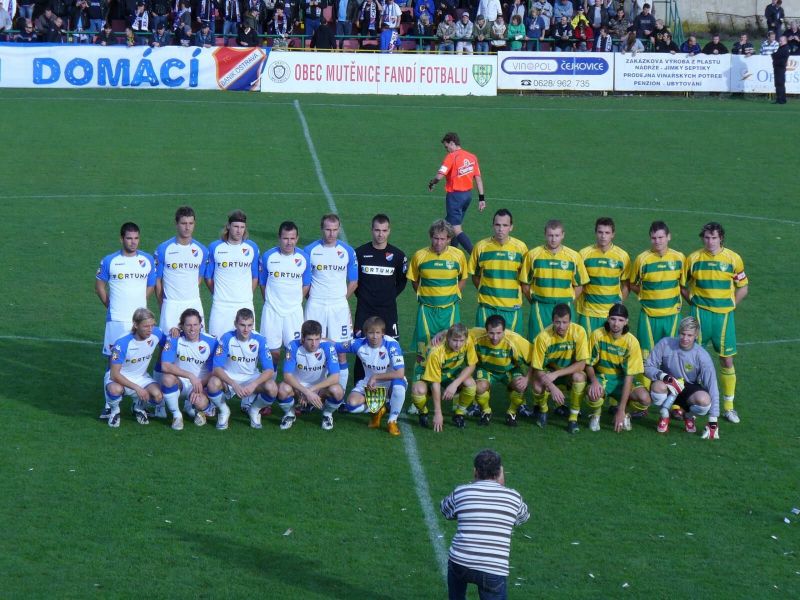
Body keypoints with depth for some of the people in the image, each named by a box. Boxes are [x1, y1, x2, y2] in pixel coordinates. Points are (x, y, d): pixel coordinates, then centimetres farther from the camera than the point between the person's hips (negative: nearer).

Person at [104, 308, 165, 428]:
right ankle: (114, 411, -3)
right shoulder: (122, 344, -26)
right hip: (118, 377, -4)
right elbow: (114, 374, -23)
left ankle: (139, 407, 11)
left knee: (157, 396, -26)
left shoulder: (156, 334, -15)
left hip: (141, 377, 4)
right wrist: (137, 388, -30)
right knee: (116, 389, -40)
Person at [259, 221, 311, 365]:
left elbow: (306, 285, 10)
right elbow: (262, 283, 7)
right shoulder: (268, 256, -3)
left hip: (294, 311, 1)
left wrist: (295, 301, 6)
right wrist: (270, 301, 5)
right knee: (273, 351, 2)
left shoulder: (303, 258, -1)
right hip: (272, 311, 0)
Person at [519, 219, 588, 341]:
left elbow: (579, 285, 9)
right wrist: (536, 302, 3)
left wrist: (567, 302, 3)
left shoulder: (574, 257, 2)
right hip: (540, 309, -1)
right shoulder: (533, 255, 1)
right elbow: (525, 284, 6)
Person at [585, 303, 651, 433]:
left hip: (621, 379, 1)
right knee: (593, 394, -37)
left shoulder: (632, 342, -17)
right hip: (601, 377, -1)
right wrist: (594, 381, -28)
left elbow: (629, 376, -17)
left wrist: (621, 410, -22)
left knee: (645, 399, -28)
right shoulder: (597, 335, -14)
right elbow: (589, 364, -3)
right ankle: (596, 414, 0)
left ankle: (622, 412, 6)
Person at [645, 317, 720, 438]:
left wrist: (713, 422, -24)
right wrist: (665, 377, -33)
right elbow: (648, 367, -11)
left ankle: (689, 416, 4)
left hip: (689, 389, 0)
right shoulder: (665, 344, -17)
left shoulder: (702, 356, -19)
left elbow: (712, 387, -20)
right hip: (668, 389, 0)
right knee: (658, 386, -37)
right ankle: (664, 416, -4)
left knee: (704, 400, -34)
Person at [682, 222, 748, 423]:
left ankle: (729, 406, 12)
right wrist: (694, 303, 0)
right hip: (700, 314, 0)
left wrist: (729, 307, 0)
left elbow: (743, 288, 7)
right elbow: (682, 284, 10)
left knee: (727, 360, 2)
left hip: (724, 315, 0)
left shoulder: (733, 259, -1)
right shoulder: (693, 258, 0)